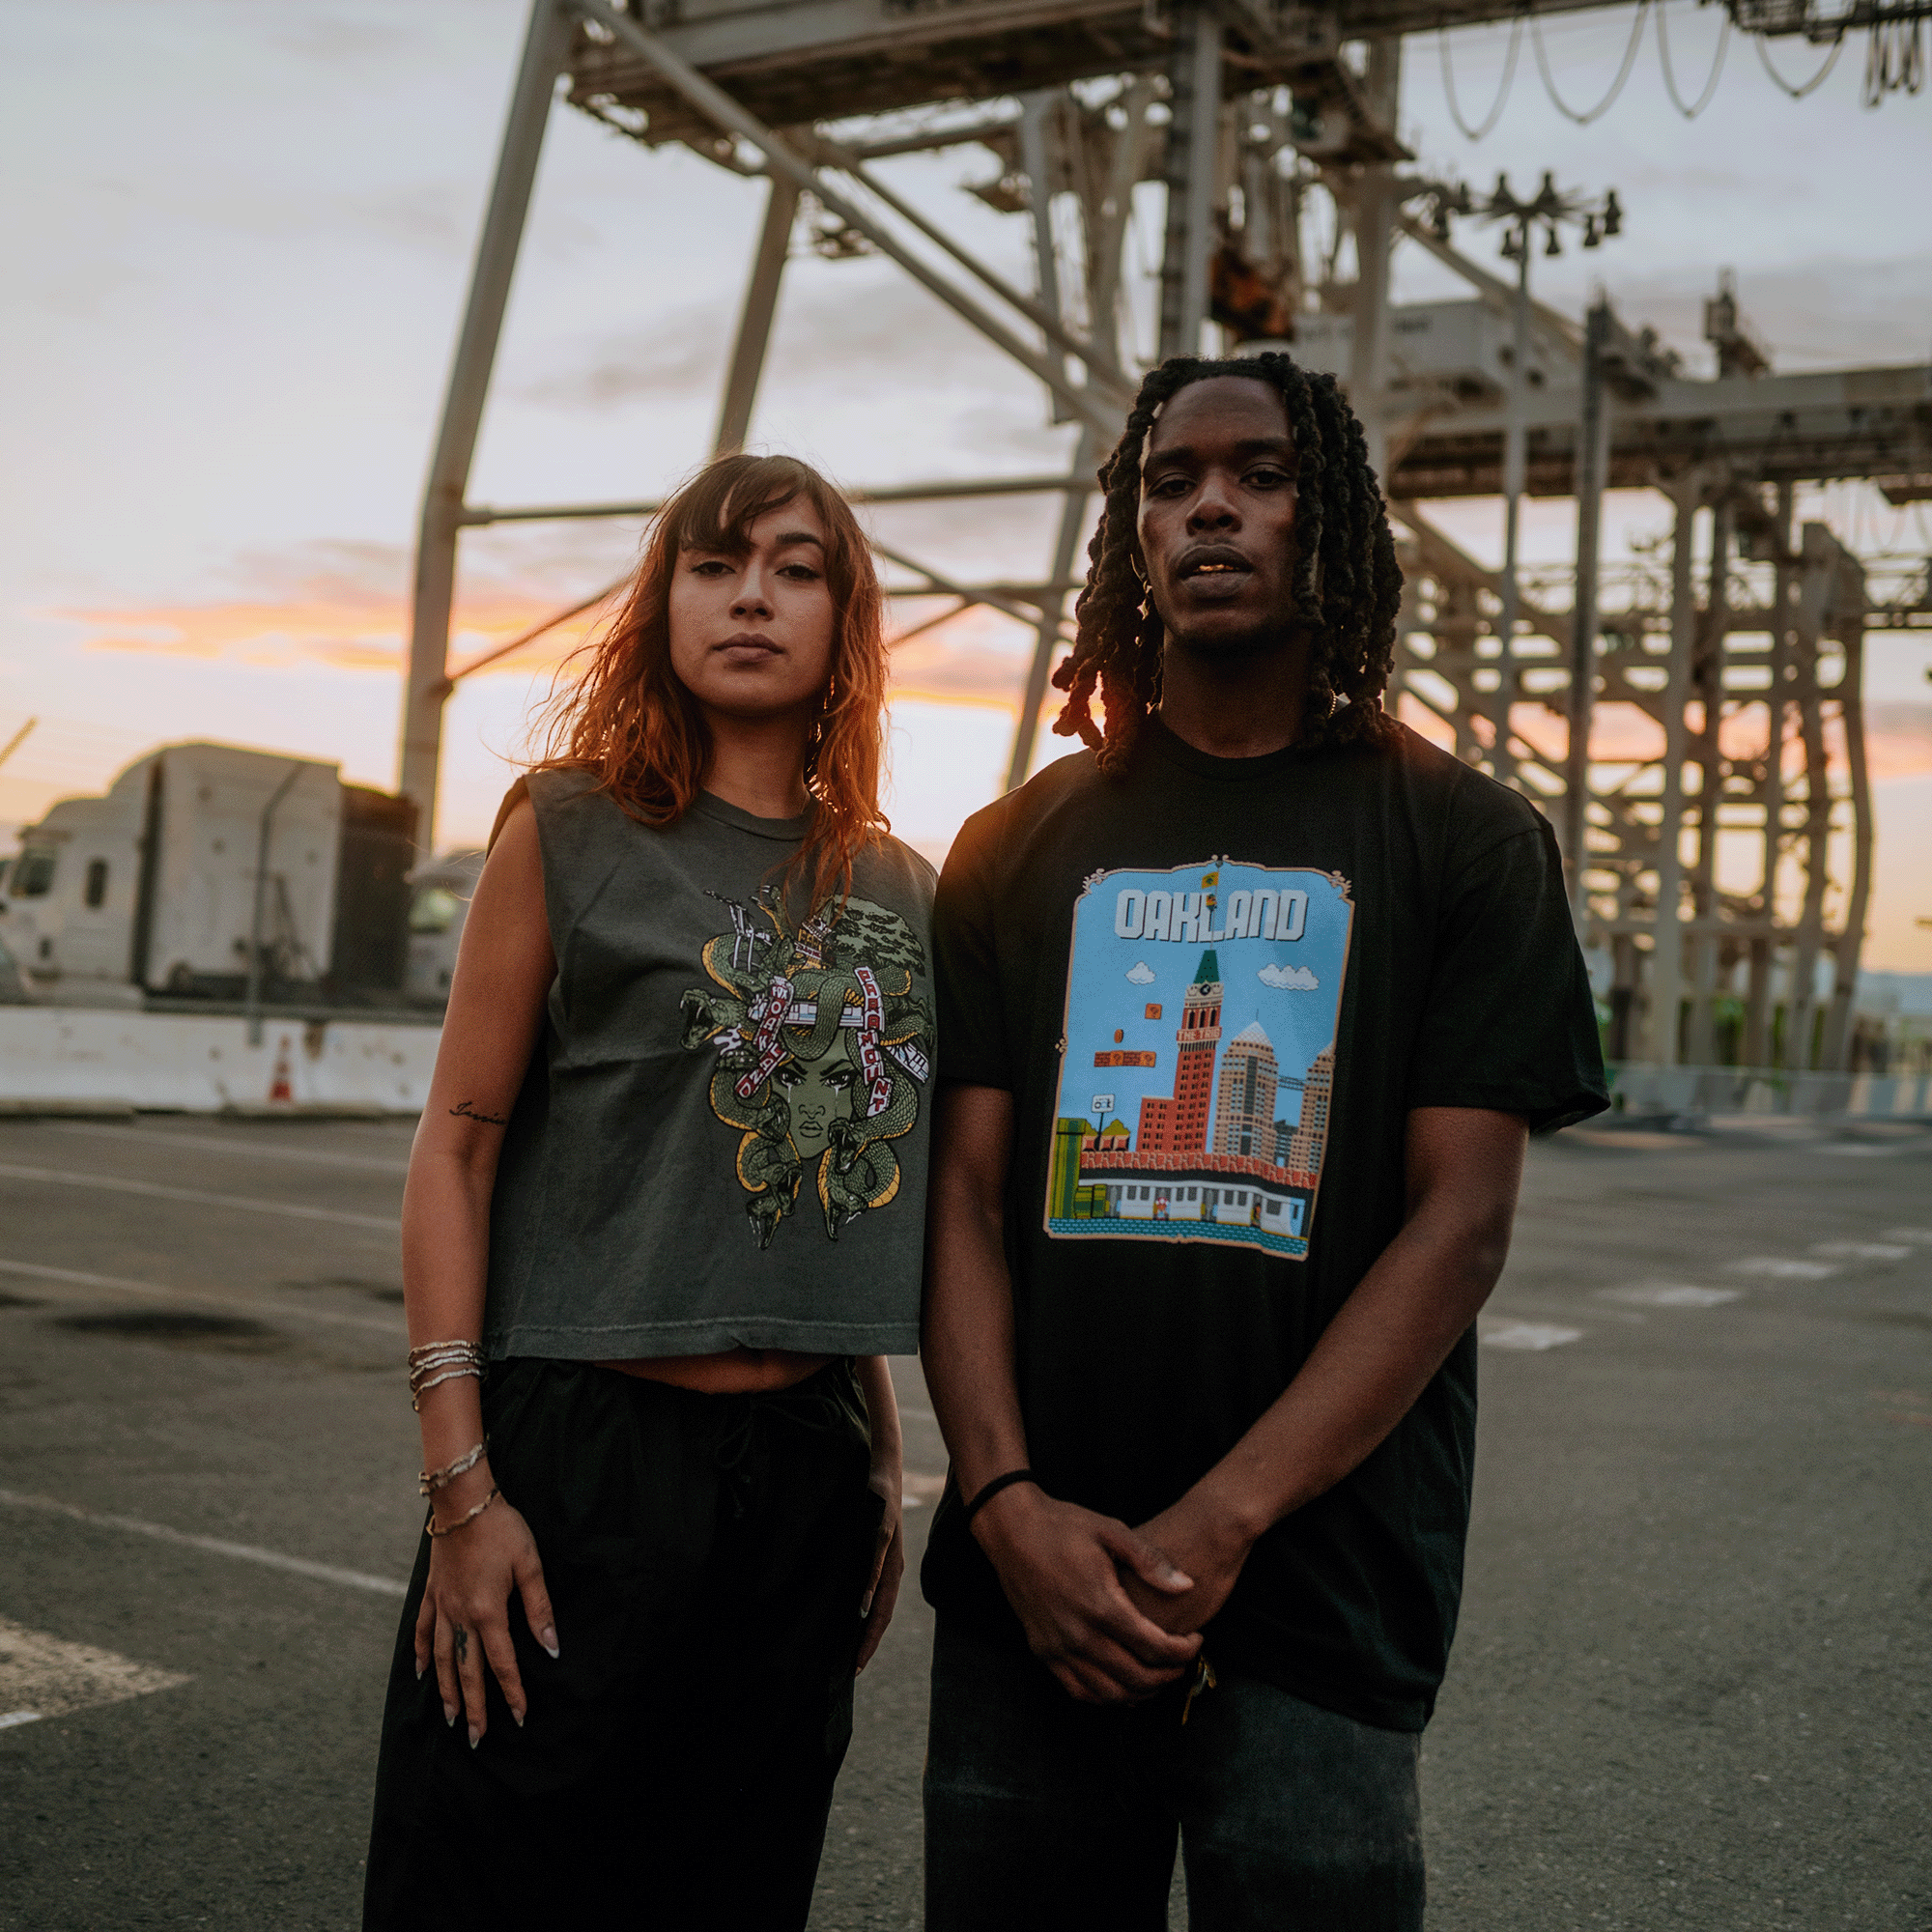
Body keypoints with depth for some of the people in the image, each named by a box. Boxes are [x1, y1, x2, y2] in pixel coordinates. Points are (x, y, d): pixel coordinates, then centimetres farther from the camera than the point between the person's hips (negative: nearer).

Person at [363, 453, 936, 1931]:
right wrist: (461, 1485, -11)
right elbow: (457, 1148, -5)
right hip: (577, 1457, -4)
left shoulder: (904, 892, 8)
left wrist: (882, 1461, 14)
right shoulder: (573, 830, -3)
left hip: (806, 1468, 4)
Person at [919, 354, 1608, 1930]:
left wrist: (1215, 1525, -14)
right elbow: (966, 1197, 3)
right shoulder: (1022, 846, 9)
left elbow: (1461, 1225, -6)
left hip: (1317, 1607, -2)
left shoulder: (1467, 839, 1)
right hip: (1028, 1599, 2)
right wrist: (1008, 1503, -12)